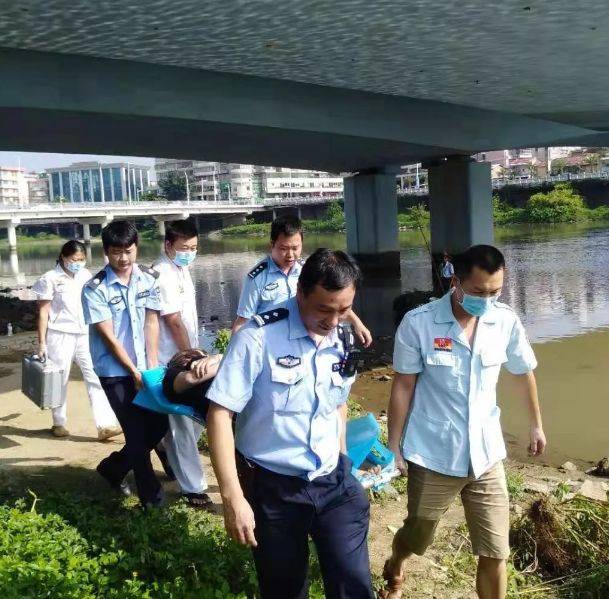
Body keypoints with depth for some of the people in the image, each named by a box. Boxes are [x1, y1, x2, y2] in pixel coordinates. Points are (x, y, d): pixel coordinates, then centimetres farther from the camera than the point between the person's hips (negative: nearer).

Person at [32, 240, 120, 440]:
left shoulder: (85, 275, 7)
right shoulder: (51, 278, -6)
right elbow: (43, 312, -5)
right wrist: (41, 343, -7)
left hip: (85, 334, 4)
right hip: (60, 335, -3)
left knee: (95, 377, -6)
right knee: (60, 380, 8)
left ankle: (105, 425, -9)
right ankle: (59, 423, 25)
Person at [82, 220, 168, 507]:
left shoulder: (150, 278, -1)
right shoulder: (95, 289, -12)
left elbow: (151, 323, -1)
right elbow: (107, 336, -12)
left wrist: (152, 366, -9)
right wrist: (135, 372, -12)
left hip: (144, 366, 4)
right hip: (114, 371, -4)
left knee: (159, 425, 7)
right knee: (137, 434, -3)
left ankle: (113, 467, 32)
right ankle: (152, 499, 12)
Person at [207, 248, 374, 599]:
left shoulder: (343, 342, -1)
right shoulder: (259, 338, -19)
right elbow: (220, 413, -18)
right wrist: (233, 497, -20)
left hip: (334, 482, 4)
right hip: (272, 487, -3)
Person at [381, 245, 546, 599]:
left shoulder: (507, 322, -6)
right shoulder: (418, 323, -16)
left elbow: (524, 374, 11)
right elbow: (403, 387, -8)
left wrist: (536, 424, 22)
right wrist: (394, 447, -5)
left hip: (487, 456, 2)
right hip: (433, 457, -2)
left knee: (496, 553, 6)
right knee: (417, 536, 19)